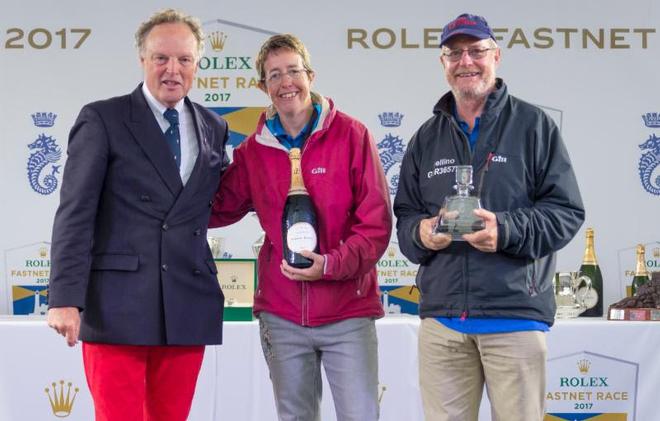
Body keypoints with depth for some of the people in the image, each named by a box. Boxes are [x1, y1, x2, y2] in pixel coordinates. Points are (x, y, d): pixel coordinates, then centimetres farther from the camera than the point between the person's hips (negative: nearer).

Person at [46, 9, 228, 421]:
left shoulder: (214, 128, 14)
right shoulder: (103, 119, 0)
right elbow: (75, 213, -7)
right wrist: (66, 297, -14)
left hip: (188, 307, 4)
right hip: (118, 306, -4)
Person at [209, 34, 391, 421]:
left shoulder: (352, 135, -4)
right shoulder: (254, 150, 6)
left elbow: (377, 223, -7)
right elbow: (218, 210, 13)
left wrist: (331, 264, -20)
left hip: (347, 314, -3)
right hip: (282, 316, 3)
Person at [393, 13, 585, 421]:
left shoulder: (534, 126, 3)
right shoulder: (426, 138, 16)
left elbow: (567, 211, -2)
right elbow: (404, 217, 17)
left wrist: (507, 230, -19)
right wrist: (421, 232, -7)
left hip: (516, 314, -3)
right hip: (442, 318, 4)